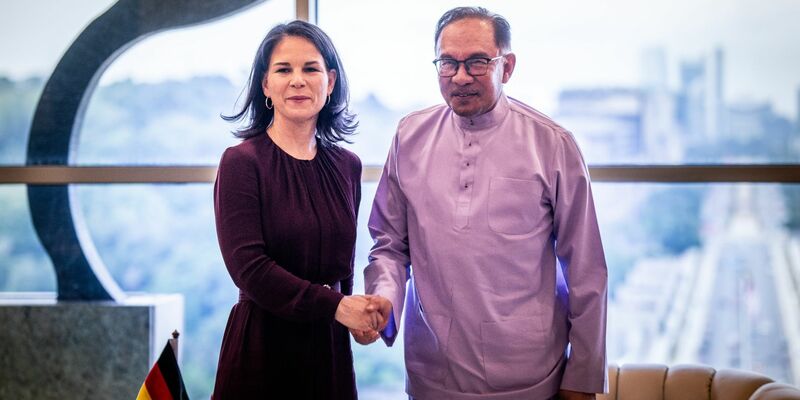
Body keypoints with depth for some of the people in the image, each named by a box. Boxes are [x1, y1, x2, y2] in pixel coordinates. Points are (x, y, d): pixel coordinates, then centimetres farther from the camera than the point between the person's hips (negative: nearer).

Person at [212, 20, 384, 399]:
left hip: (329, 342, 5)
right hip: (263, 342, -4)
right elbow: (248, 266, -16)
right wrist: (334, 305, -16)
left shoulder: (346, 166, 6)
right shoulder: (241, 162, -9)